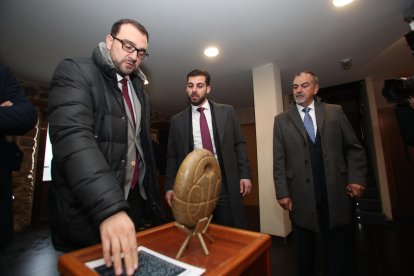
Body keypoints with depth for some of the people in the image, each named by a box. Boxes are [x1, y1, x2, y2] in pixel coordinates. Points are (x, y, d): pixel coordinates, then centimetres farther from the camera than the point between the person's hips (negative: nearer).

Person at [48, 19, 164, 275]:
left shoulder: (138, 87, 12)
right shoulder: (75, 71, -8)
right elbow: (73, 136, -25)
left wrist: (151, 197, 9)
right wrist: (109, 208, -35)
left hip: (135, 202, 6)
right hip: (87, 211, -5)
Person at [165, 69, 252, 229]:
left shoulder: (226, 112, 5)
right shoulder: (177, 120, 6)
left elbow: (239, 144, 5)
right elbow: (172, 156, 7)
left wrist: (245, 174, -3)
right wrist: (170, 186, 1)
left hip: (226, 183, 0)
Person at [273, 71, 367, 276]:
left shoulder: (335, 112, 7)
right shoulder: (281, 120, 2)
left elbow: (354, 148, 8)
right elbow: (279, 160, -2)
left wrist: (357, 179, -2)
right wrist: (282, 192, -6)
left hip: (336, 194, 1)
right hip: (301, 196, 0)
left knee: (340, 252, 15)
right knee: (304, 254, 16)